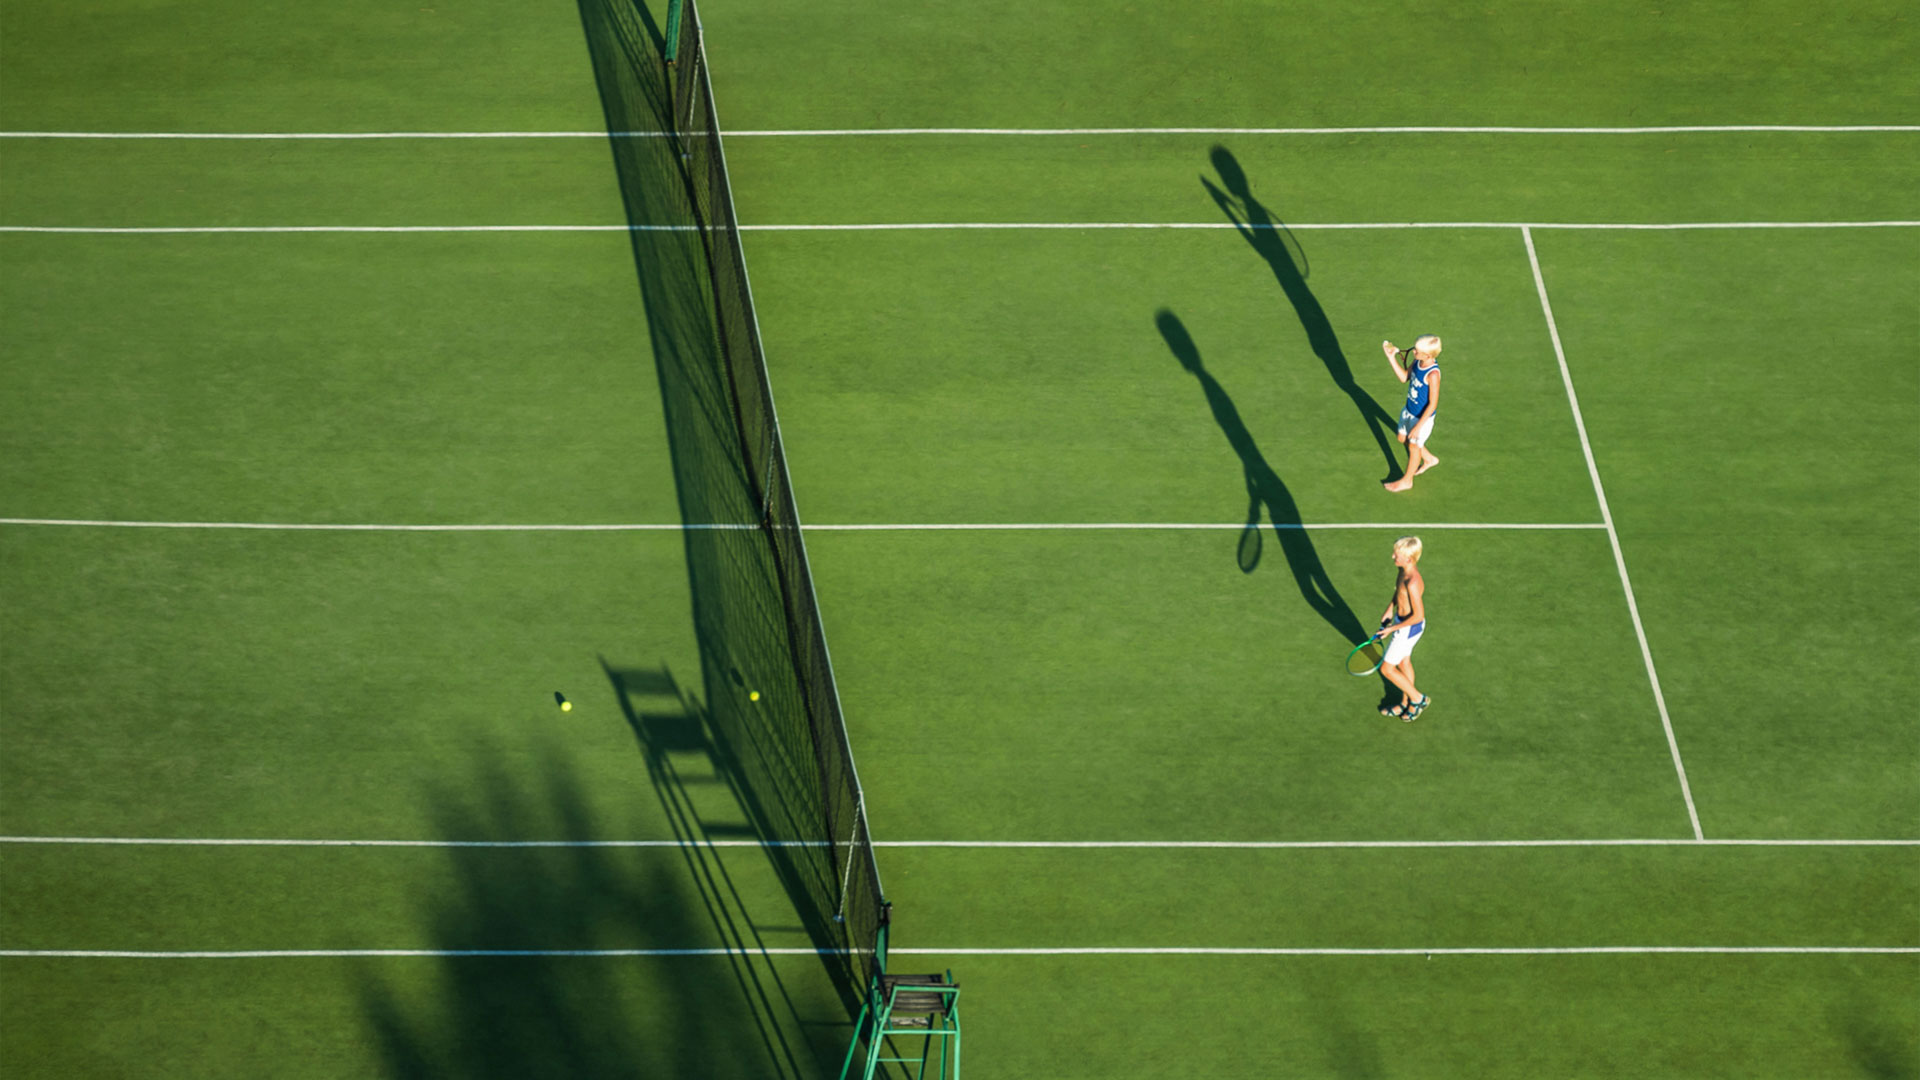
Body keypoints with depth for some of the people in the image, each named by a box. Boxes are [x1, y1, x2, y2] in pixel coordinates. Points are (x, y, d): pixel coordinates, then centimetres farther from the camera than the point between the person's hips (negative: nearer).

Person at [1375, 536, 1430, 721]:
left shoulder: (1412, 583, -35)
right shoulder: (1404, 571, -7)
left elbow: (1418, 616, -28)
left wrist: (1393, 629, -22)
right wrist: (1390, 610, 7)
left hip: (1408, 628, -9)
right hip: (1401, 620, 9)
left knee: (1387, 668, 4)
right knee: (1404, 663, 25)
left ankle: (1418, 699, 22)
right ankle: (1406, 704, 43)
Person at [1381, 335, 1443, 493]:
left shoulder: (1432, 374, -35)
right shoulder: (1417, 361, -13)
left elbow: (1433, 404, -28)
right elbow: (1404, 378, 5)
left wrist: (1418, 426, -24)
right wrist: (1392, 358, -6)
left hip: (1422, 417, -8)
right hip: (1409, 410, 8)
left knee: (1414, 446, 14)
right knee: (1403, 438, 26)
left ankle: (1407, 480, 39)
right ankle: (1430, 459, 52)